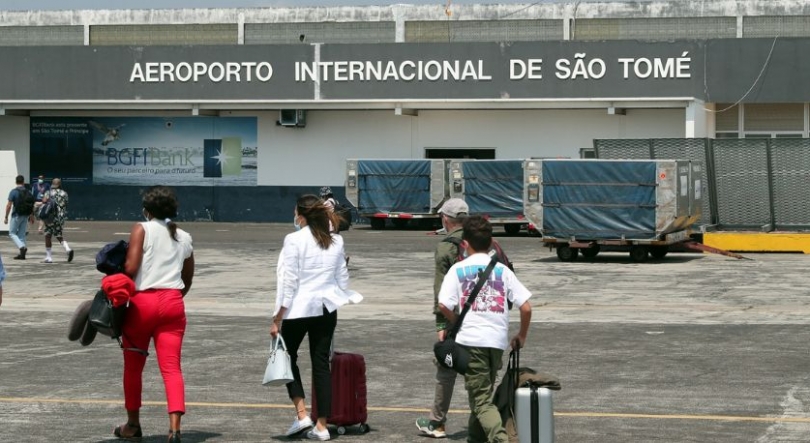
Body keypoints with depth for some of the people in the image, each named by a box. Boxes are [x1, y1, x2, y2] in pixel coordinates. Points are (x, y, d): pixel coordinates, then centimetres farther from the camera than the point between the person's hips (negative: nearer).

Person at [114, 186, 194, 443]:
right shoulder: (184, 238, 14)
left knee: (133, 366, 14)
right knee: (171, 367, -4)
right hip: (173, 304, 3)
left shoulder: (142, 229, -2)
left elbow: (130, 268, -13)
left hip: (143, 301, -3)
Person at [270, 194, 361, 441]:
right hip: (327, 308, 5)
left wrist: (277, 319, -9)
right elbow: (342, 277, 10)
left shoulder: (295, 240, -13)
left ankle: (302, 414, 2)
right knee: (321, 363, 8)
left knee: (289, 357, 14)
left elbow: (289, 282, -13)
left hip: (299, 308, -5)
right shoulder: (336, 241, 5)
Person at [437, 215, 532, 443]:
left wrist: (458, 324, 10)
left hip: (471, 339, -3)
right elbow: (526, 307, 2)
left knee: (481, 400, -5)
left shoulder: (458, 269, 2)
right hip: (498, 340, 3)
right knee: (484, 393, 20)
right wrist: (522, 336, 16)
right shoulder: (502, 269, 8)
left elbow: (444, 305, -9)